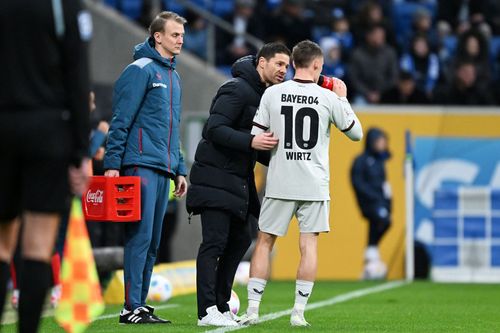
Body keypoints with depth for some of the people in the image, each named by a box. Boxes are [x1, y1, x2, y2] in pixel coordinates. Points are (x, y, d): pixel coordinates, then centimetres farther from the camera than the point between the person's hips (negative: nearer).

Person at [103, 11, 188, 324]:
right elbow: (121, 120, -10)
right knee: (140, 236, -12)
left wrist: (180, 169, 21)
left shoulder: (173, 76, 20)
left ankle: (141, 304, 10)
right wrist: (112, 164, -16)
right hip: (141, 164, -8)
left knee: (152, 242, 7)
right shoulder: (141, 70, -6)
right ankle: (133, 307, -12)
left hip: (164, 168, 8)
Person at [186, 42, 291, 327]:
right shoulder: (237, 89, -13)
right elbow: (214, 130, -23)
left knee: (240, 239, 11)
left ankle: (221, 306, 18)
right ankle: (208, 311, -12)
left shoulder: (261, 94, 18)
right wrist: (251, 142, -32)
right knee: (215, 242, -11)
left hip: (237, 180, 10)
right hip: (216, 178, -10)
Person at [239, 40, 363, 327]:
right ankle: (299, 312, 0)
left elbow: (256, 137, 1)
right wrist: (343, 99, 18)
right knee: (309, 245, 4)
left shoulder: (272, 94, -2)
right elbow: (356, 133, 8)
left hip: (280, 183, 1)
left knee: (264, 242, 9)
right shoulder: (328, 97, -3)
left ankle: (252, 309, 6)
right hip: (315, 184, -1)